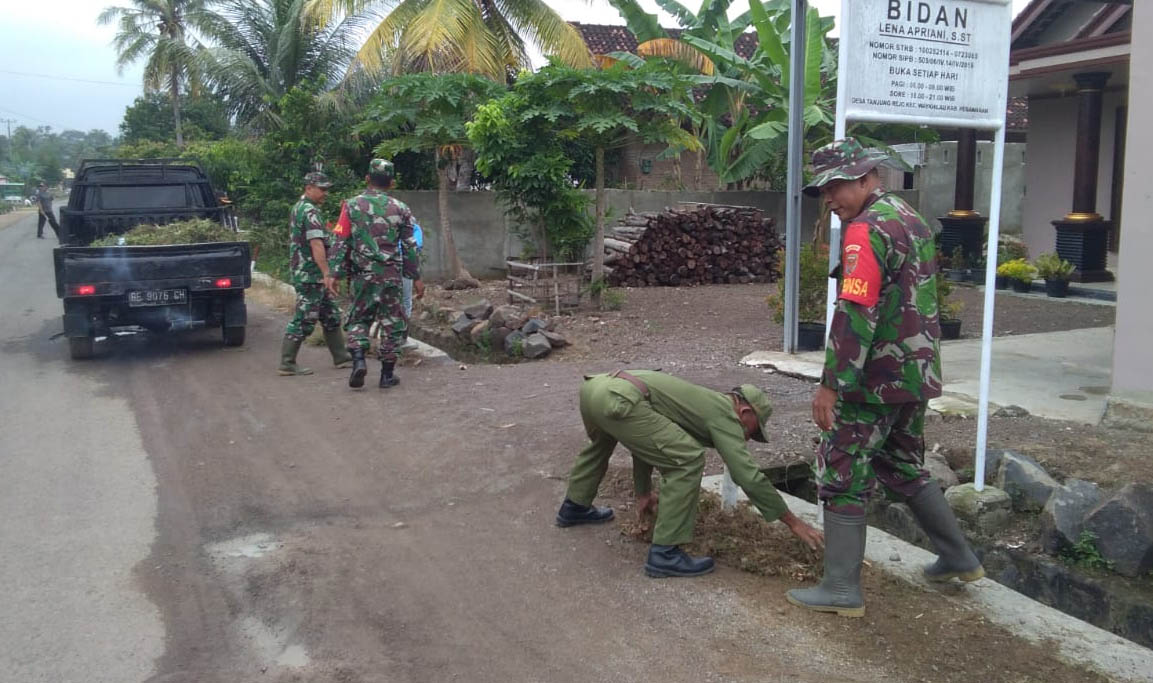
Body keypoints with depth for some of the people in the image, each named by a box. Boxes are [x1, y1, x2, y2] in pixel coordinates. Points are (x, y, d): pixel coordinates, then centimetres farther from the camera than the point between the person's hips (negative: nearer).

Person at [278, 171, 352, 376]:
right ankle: (287, 364, 0)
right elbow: (316, 245, -25)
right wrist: (327, 274, -29)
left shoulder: (298, 208, 17)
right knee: (304, 320, -5)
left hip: (314, 276, 10)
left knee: (331, 316, 15)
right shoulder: (310, 211, -16)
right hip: (310, 275, -10)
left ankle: (341, 357, 21)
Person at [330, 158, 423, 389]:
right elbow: (409, 247, 4)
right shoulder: (400, 209, 2)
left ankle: (358, 359, -7)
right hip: (391, 275, 0)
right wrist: (416, 278, 10)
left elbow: (342, 243, -2)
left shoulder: (352, 206, 1)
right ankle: (387, 374, 11)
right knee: (392, 323, 9)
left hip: (362, 275, 0)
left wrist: (336, 273, 2)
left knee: (358, 319, 15)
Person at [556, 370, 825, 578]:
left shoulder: (701, 402, 32)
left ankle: (575, 507, 57)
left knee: (602, 440, 42)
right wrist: (793, 521, 8)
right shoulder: (724, 415, 7)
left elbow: (644, 442, 42)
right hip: (617, 400, -10)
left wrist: (643, 491, 52)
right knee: (687, 461, -7)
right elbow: (747, 475, 0)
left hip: (593, 386, 10)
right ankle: (664, 553, 0)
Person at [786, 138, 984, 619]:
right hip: (916, 374, 10)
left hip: (877, 380, -10)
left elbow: (855, 314, -25)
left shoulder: (867, 229, -17)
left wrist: (831, 385, -23)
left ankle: (841, 589, 6)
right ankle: (958, 558, 34)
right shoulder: (910, 219, 13)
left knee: (842, 475, 0)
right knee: (904, 467, 24)